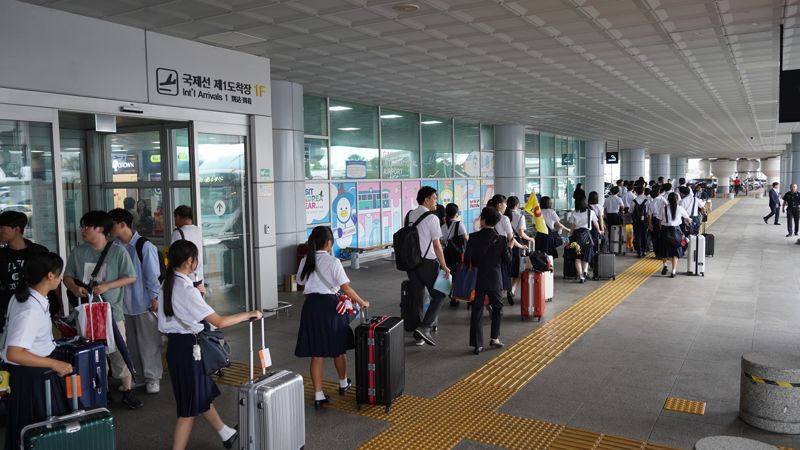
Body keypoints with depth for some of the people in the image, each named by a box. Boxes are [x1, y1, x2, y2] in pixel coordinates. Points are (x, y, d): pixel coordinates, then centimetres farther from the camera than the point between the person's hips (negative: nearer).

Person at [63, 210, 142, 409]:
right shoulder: (78, 252, 4)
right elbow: (67, 276, 9)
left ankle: (127, 392, 15)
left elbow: (131, 278, -4)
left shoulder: (118, 251, -6)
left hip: (112, 311, -3)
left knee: (119, 353, 1)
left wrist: (107, 286, -16)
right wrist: (74, 288, -13)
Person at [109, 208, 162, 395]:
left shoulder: (144, 246, -12)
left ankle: (153, 378, 16)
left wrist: (154, 298, -11)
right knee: (131, 342, 14)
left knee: (149, 342, 4)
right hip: (124, 303, 6)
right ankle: (137, 377, 28)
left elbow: (153, 274, -11)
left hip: (144, 302, -5)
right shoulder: (115, 247, 3)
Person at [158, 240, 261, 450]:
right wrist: (248, 314, -15)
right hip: (188, 347, -10)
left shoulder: (166, 286, 3)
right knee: (190, 408, 4)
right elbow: (219, 322, -25)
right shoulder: (187, 290, -24)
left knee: (203, 394, 23)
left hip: (174, 344, 10)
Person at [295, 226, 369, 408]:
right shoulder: (333, 262, -11)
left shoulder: (305, 261, 4)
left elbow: (302, 283, 7)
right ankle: (343, 383, 38)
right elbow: (346, 288, -11)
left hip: (311, 305, 4)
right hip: (329, 305, -3)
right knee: (338, 348, 18)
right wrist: (362, 302, 0)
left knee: (316, 353, 8)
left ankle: (318, 396, 9)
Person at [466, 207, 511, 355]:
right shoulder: (501, 239, -7)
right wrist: (509, 247, 11)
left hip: (477, 279, 0)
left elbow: (467, 258, -11)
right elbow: (507, 261, -4)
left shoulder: (474, 237, -8)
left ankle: (477, 344, 5)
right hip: (494, 280, 0)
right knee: (497, 307, 20)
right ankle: (494, 338, 18)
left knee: (477, 311, 6)